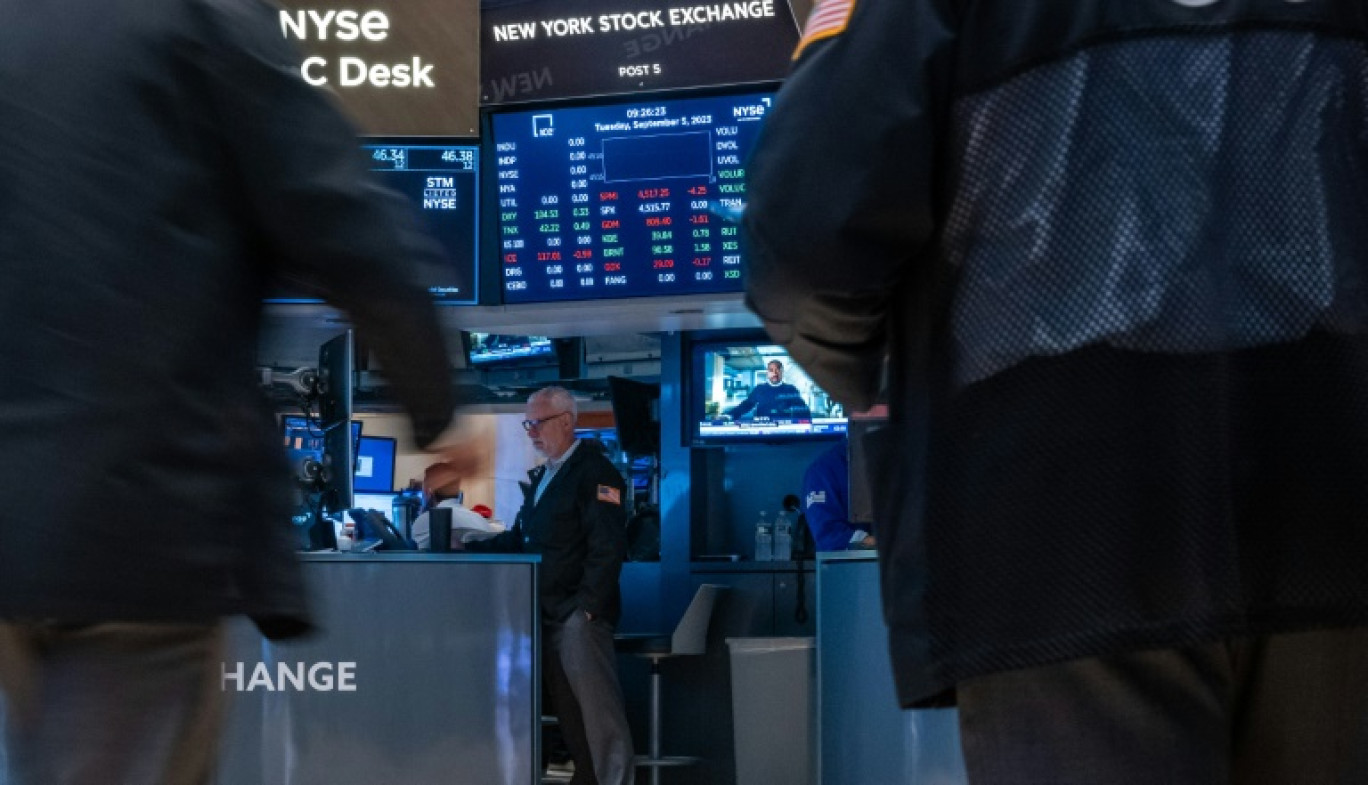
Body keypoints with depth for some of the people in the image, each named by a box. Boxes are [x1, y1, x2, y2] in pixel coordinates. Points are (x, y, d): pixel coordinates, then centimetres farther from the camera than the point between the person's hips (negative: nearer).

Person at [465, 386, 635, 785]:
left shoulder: (594, 471, -9)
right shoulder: (541, 476, 19)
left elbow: (607, 547, -16)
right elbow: (520, 538, 23)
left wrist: (586, 609, -20)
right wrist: (469, 548, 10)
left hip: (579, 616, -9)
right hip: (548, 614, 9)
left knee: (597, 706, -11)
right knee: (566, 708, 9)